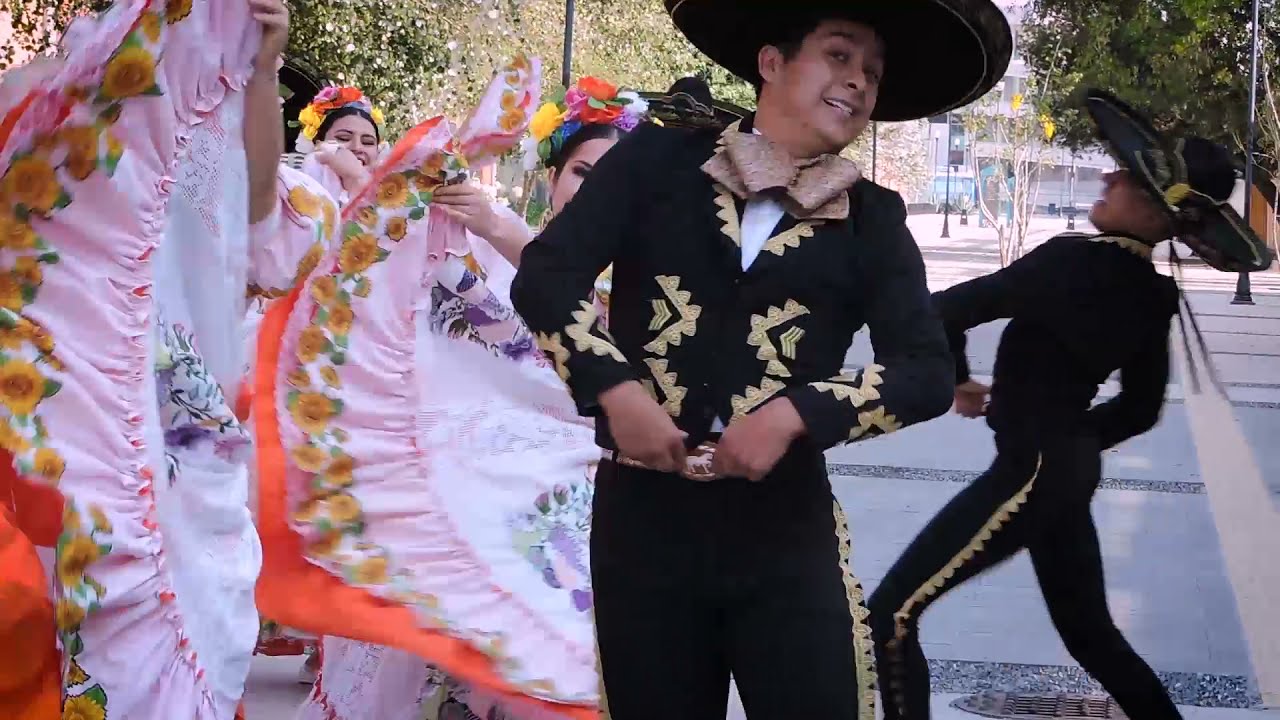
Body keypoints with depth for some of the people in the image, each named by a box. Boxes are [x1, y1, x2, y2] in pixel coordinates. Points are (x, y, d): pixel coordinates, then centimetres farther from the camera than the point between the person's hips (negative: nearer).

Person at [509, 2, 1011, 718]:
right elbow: (544, 275, -1)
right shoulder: (659, 160, 4)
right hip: (642, 512, 0)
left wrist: (795, 411, -15)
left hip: (784, 521, 0)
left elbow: (929, 373, -2)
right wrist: (614, 386, -15)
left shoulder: (871, 218, 6)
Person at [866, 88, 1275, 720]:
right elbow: (1140, 410, 17)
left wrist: (954, 379, 1)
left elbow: (948, 310, -18)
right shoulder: (1151, 298, 5)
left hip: (1027, 474, -9)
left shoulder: (1076, 260, -18)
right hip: (1070, 473, 9)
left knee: (892, 617, -6)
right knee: (1090, 633, 22)